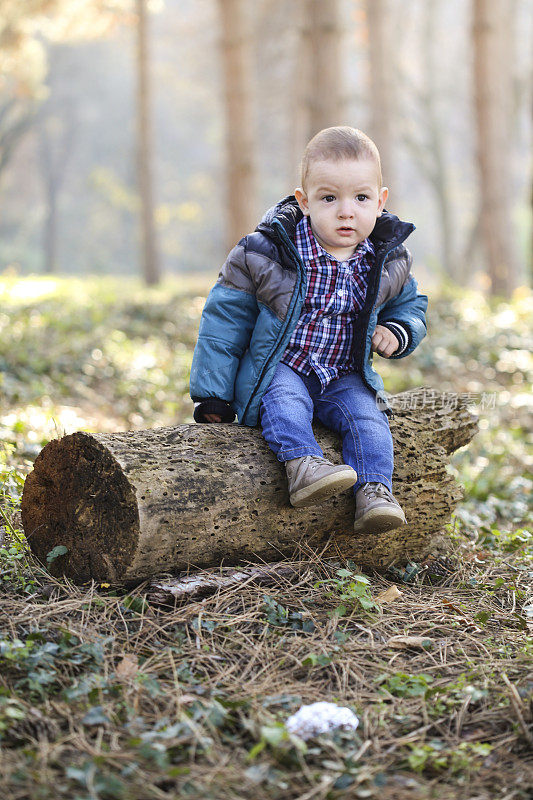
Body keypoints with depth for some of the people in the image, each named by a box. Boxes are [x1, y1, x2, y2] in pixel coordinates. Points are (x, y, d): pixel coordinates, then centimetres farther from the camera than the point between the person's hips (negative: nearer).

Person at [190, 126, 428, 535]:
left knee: (365, 414, -22)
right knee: (286, 401, -32)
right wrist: (213, 393, -6)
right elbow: (225, 317, -6)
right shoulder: (266, 253, -13)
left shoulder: (388, 261, -2)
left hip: (343, 377, 3)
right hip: (278, 368, -3)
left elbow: (410, 305, 19)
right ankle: (302, 464, -47)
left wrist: (397, 334, -7)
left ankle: (374, 491, -25)